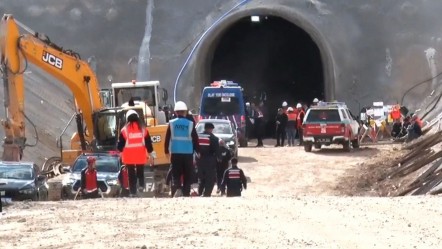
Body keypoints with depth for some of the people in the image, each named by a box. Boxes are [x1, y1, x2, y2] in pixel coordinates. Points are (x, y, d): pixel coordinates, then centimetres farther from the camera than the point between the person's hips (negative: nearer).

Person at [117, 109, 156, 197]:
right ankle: (141, 185, -5)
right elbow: (148, 142, 3)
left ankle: (133, 191, 3)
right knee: (140, 171, 17)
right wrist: (151, 152, 13)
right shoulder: (143, 128, -1)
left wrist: (120, 150, 19)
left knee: (131, 174, 5)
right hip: (141, 155, 2)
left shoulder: (125, 129, -8)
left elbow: (121, 143, -1)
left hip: (129, 156, -2)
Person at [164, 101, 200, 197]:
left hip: (175, 153, 0)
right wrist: (198, 152, 11)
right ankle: (186, 193, 8)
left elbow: (167, 139, 2)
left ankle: (177, 188, -20)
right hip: (188, 153, 0)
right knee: (187, 175, 9)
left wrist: (167, 151, 11)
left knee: (176, 174, 4)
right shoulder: (190, 124, -2)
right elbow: (195, 139, 0)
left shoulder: (171, 124, -1)